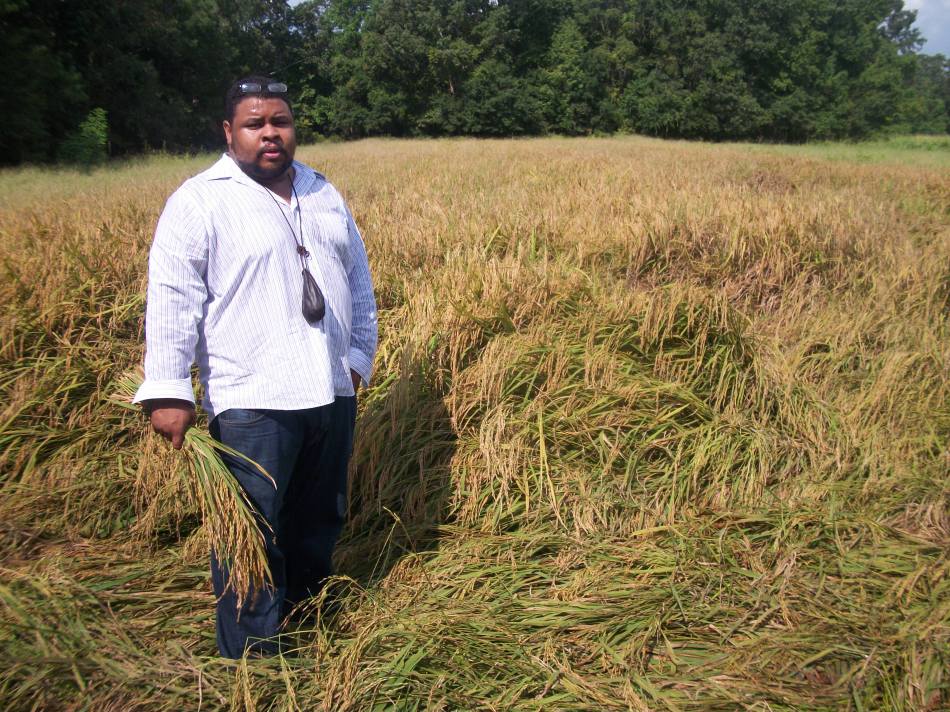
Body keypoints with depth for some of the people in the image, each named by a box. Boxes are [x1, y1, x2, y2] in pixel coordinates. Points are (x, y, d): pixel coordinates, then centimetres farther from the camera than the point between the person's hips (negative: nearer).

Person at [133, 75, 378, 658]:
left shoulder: (324, 195, 13)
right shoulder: (199, 203, -6)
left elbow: (358, 278, 19)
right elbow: (172, 298, -11)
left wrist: (360, 357, 13)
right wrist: (168, 390, -16)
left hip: (333, 394, 6)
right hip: (252, 404, -6)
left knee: (321, 523, 17)